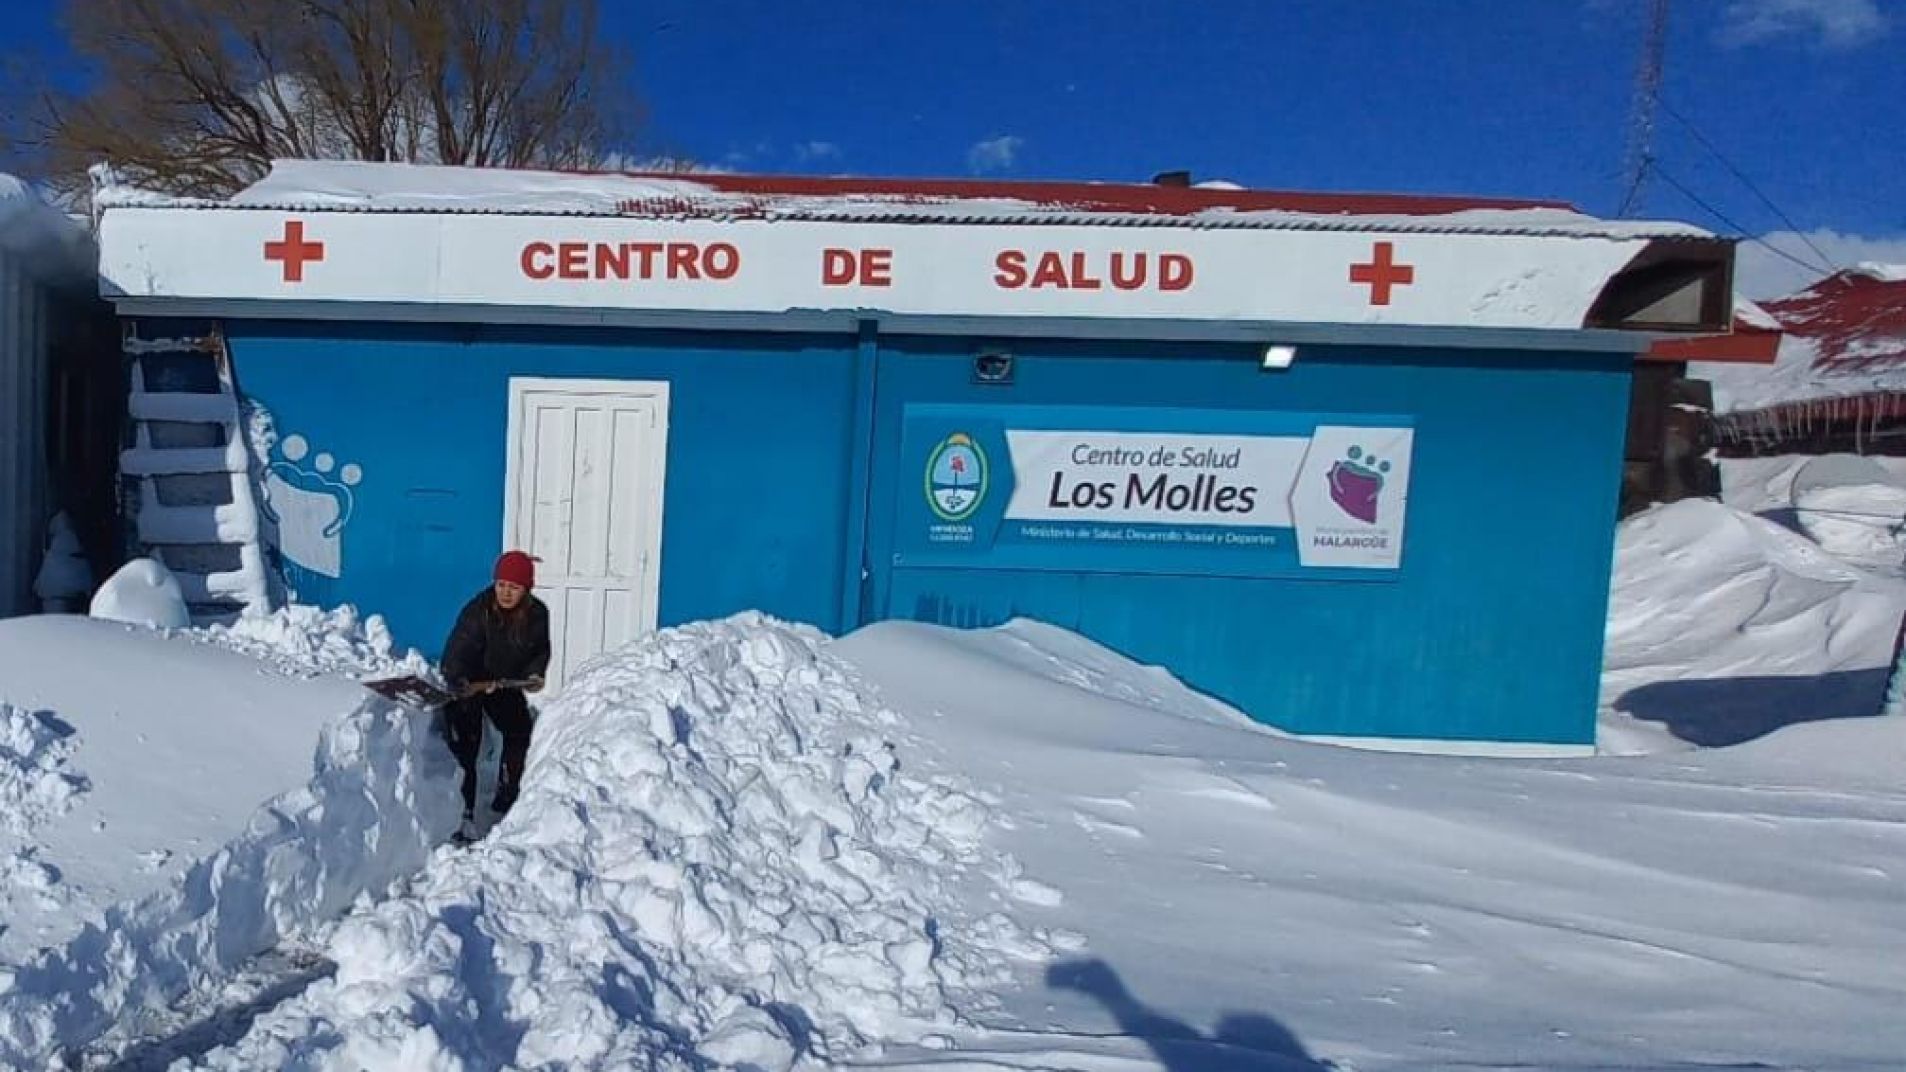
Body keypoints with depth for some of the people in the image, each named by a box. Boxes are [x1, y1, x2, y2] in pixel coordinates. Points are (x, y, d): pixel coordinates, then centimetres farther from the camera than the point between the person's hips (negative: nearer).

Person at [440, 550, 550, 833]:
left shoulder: (537, 614, -14)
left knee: (520, 734, 14)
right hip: (468, 684, -6)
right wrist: (458, 681, -55)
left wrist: (535, 674, -16)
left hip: (507, 683, 6)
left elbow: (541, 650, 2)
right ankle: (462, 813, 0)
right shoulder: (477, 610, -29)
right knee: (465, 747, -9)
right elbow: (457, 650, -37)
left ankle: (505, 802, 31)